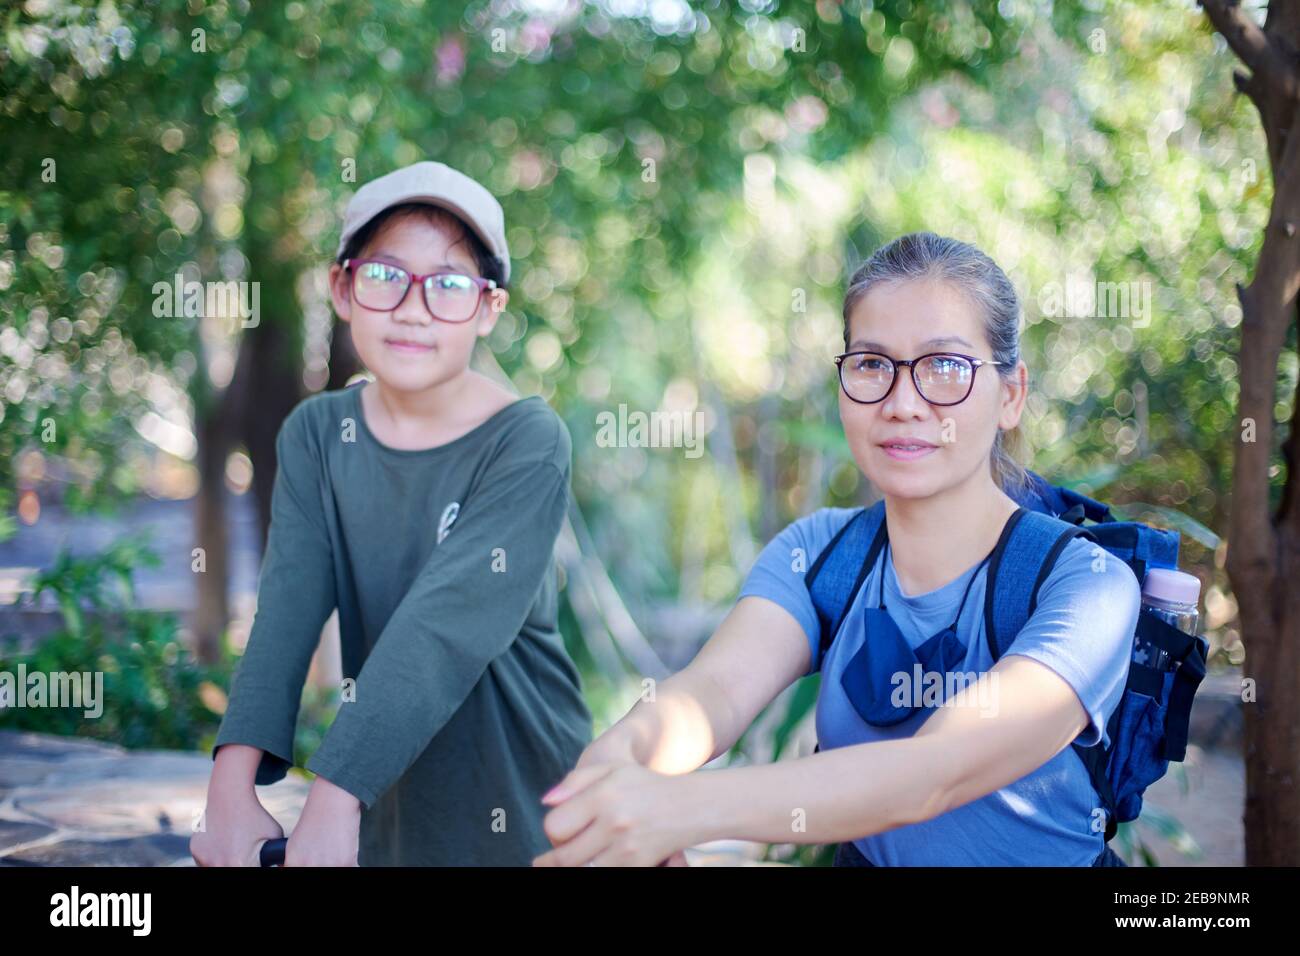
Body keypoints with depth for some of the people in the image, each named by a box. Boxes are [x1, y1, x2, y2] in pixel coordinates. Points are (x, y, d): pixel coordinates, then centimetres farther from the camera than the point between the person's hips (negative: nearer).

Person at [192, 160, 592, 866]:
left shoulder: (528, 444, -15)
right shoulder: (316, 435, -2)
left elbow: (448, 622, -26)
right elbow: (288, 609, -14)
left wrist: (333, 797, -36)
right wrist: (232, 785, -28)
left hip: (518, 805, -4)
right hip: (388, 802, 4)